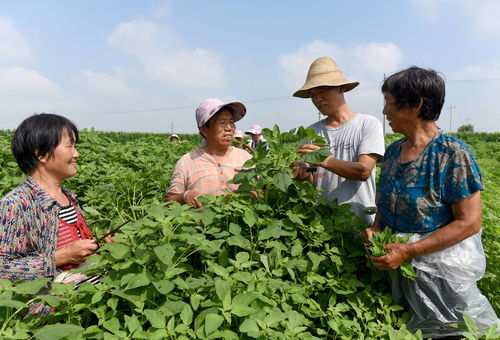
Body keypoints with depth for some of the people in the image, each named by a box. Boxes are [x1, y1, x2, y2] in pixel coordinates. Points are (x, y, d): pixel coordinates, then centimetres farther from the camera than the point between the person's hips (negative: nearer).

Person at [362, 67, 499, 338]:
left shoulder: (453, 154, -19)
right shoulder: (393, 151, 2)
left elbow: (469, 223, -20)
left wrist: (408, 251, -25)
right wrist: (375, 229, -8)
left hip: (442, 272, -6)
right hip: (399, 268, 6)